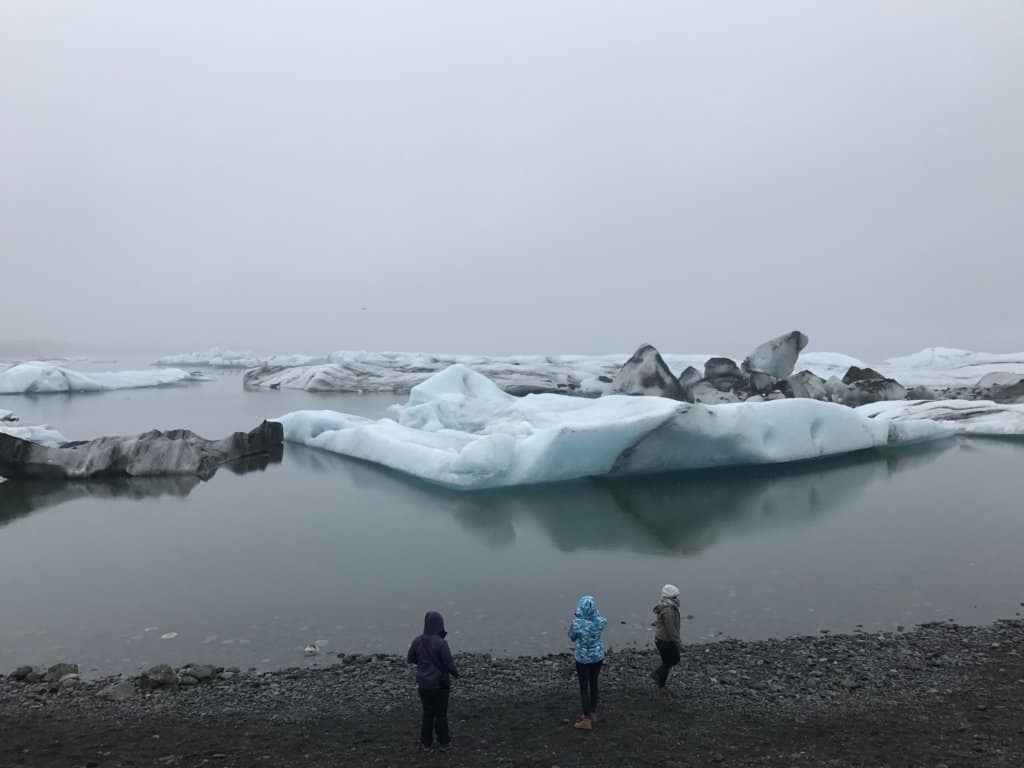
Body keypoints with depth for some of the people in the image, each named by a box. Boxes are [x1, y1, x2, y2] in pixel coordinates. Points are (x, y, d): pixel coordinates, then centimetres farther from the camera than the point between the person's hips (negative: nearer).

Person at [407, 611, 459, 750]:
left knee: (427, 712, 19)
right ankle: (444, 741, 26)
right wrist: (455, 673, 2)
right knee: (441, 713, 13)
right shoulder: (441, 643, -25)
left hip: (423, 683, 4)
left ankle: (426, 742, 27)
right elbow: (449, 664, -20)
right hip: (439, 684, -4)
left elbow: (410, 659, 5)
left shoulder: (417, 641, -8)